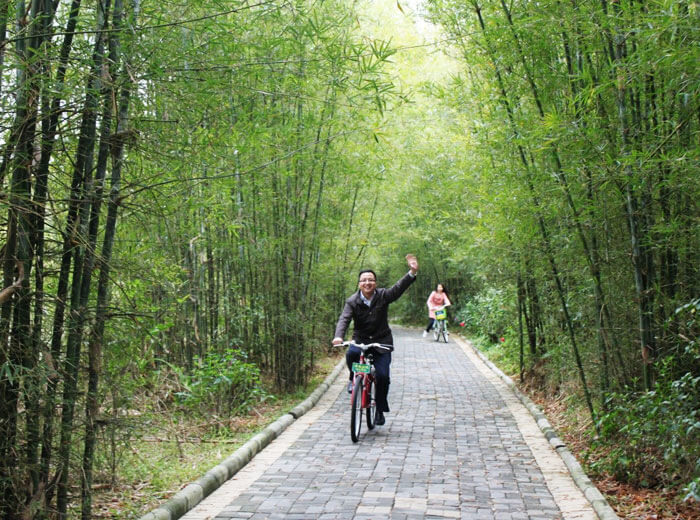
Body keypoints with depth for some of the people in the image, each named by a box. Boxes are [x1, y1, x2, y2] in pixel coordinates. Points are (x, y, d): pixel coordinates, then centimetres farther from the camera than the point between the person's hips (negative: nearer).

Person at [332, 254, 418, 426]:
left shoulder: (383, 296, -3)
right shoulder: (352, 301, -5)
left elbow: (399, 287, -15)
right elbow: (344, 319, -17)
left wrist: (412, 272, -31)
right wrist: (338, 336, -37)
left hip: (382, 341, 0)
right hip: (360, 340, 0)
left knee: (382, 376, -10)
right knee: (351, 354, -33)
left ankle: (380, 410, 10)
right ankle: (354, 379, -1)